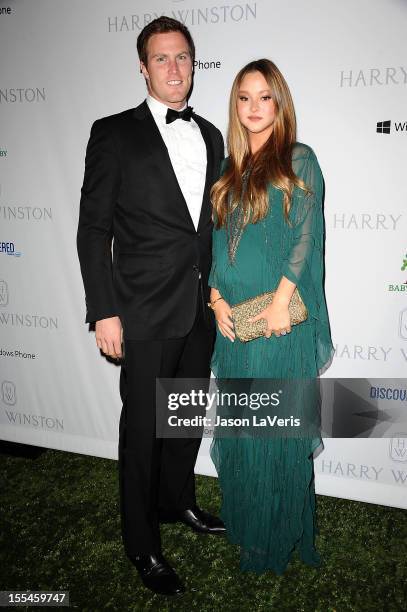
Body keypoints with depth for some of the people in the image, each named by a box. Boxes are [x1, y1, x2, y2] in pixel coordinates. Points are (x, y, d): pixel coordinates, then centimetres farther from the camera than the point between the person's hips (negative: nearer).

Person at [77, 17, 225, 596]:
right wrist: (104, 311, -14)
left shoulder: (210, 135, 10)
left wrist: (218, 290, 12)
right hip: (146, 312, -5)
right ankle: (142, 544, 26)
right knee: (143, 426, 6)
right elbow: (93, 229, -9)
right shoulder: (115, 133, -6)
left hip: (201, 308, 6)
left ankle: (177, 500, 45)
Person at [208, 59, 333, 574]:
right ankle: (243, 520, 33)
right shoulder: (229, 170, 14)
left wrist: (280, 302, -16)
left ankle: (278, 537, 22)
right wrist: (216, 297, -1)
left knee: (278, 425, 3)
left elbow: (306, 236, -8)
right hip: (232, 319, 5)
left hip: (279, 318, -5)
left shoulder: (298, 160, -1)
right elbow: (215, 239, 12)